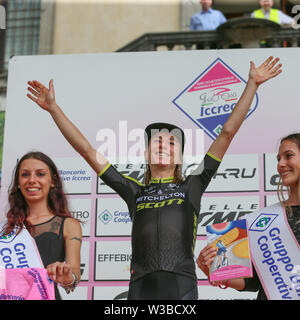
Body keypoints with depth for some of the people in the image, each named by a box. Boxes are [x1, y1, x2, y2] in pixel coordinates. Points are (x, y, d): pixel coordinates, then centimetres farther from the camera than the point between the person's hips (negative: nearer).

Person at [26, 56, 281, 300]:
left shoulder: (191, 186, 16)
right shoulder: (135, 191, 20)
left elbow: (228, 132, 16)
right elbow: (86, 150, 21)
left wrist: (252, 84, 16)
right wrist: (53, 108, 21)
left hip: (181, 286, -1)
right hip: (141, 286, 2)